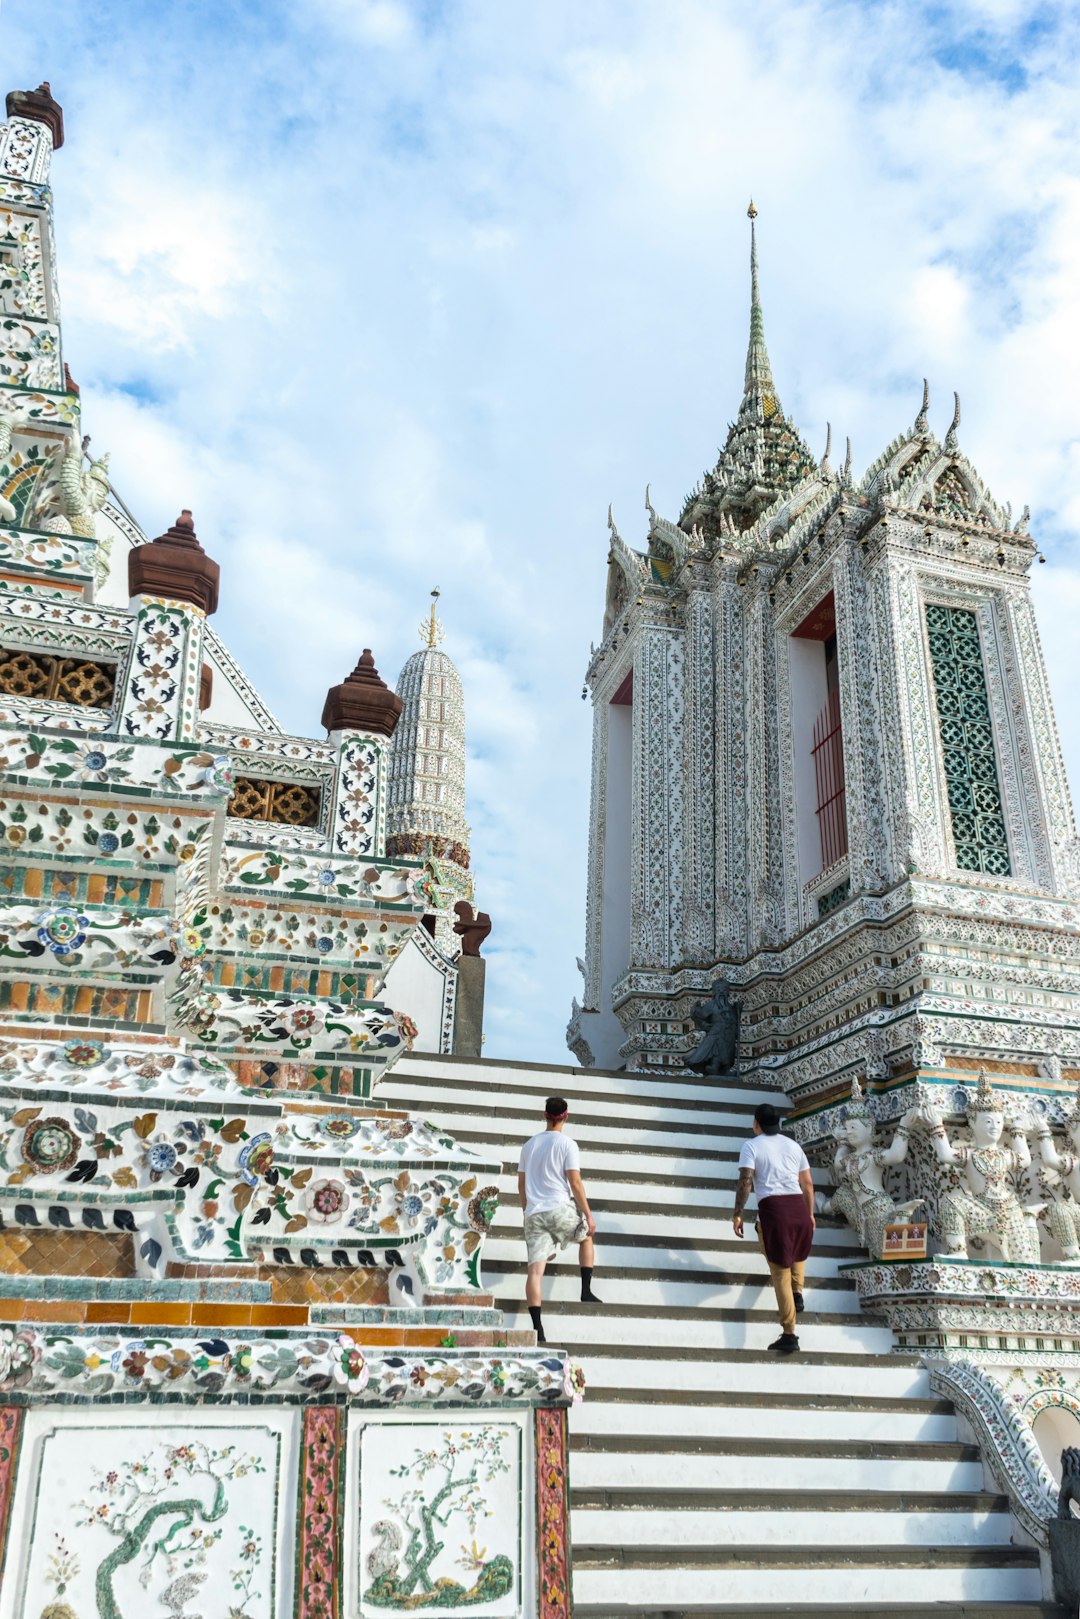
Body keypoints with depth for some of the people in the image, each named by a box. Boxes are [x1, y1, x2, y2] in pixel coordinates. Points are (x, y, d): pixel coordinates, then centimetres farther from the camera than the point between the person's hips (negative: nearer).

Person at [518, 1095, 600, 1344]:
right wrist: (589, 1216, -4)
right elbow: (575, 1183, -8)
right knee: (586, 1237, 26)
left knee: (535, 1269, -3)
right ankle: (586, 1291, 22)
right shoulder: (567, 1144, -3)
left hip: (534, 1214, 4)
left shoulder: (529, 1145, 14)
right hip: (561, 1209, -3)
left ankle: (537, 1328, -13)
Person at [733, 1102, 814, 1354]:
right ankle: (797, 1292, 17)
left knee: (780, 1271, 4)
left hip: (772, 1208, -4)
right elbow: (807, 1183, 16)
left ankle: (789, 1334, 1)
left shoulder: (751, 1145, 3)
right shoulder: (793, 1145, 16)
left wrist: (737, 1215, -3)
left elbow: (745, 1182, -8)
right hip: (798, 1206, 4)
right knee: (798, 1251, 36)